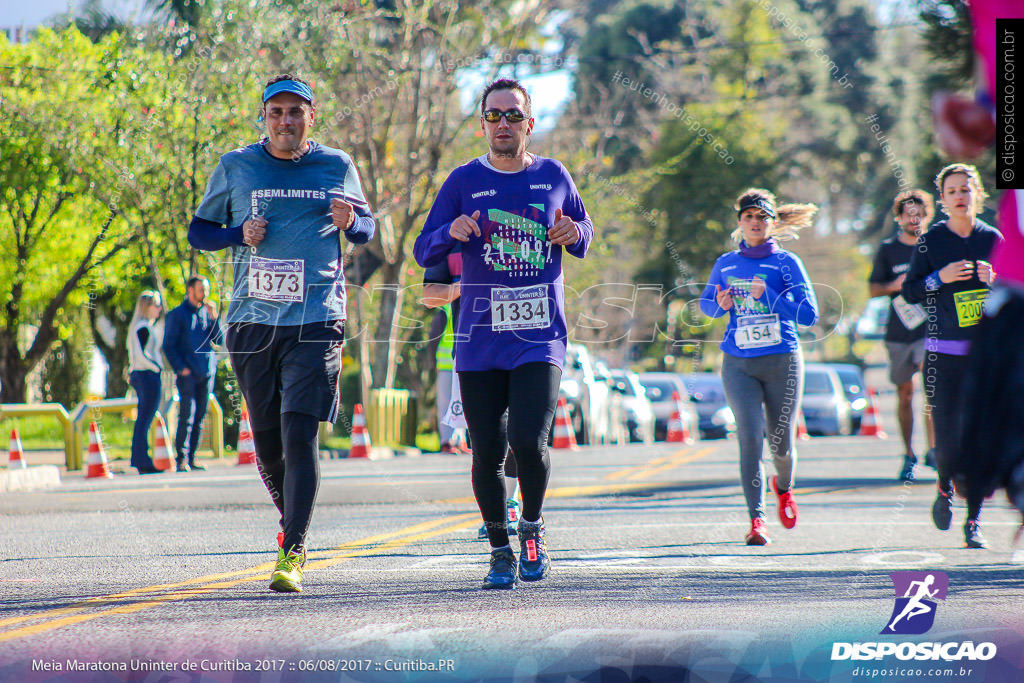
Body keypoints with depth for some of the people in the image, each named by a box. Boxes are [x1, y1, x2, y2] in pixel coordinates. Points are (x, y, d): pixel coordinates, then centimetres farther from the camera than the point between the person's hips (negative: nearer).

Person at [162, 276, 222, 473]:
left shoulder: (207, 312, 14)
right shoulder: (177, 315, 1)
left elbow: (219, 341, 7)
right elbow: (169, 346, -1)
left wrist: (213, 317, -5)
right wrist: (180, 368, -11)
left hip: (207, 373, 5)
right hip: (188, 374, -5)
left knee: (200, 417, 5)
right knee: (187, 415, -13)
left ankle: (191, 458, 10)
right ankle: (181, 459, -12)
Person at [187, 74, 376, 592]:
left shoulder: (337, 167, 7)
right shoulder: (235, 168, 7)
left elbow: (367, 227, 20)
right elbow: (198, 232, 14)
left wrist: (351, 224, -4)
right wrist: (240, 234, -6)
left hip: (315, 321, -2)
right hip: (251, 322, 2)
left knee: (299, 433, -14)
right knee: (267, 442, 7)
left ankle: (292, 554, -16)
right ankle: (292, 523, 33)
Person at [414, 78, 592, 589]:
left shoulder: (554, 177, 8)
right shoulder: (464, 181, 5)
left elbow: (585, 233, 22)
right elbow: (423, 254, 7)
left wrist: (574, 234, -2)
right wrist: (451, 233, -15)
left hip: (540, 339, -1)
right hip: (479, 342, 1)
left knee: (528, 441, -16)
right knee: (487, 453, 3)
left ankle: (532, 527, 11)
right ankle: (500, 550, 20)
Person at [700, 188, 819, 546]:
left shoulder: (786, 262, -1)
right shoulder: (725, 265, 9)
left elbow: (809, 314, -7)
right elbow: (706, 301, 23)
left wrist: (768, 297, -18)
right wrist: (720, 305, 0)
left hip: (782, 361, -1)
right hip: (738, 365, 1)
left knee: (781, 443, 7)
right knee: (750, 435, -15)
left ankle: (783, 488, 41)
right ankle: (756, 519, -15)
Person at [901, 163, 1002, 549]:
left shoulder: (993, 239, 7)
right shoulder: (930, 242, 2)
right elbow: (909, 292, 2)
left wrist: (994, 280, -7)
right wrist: (939, 278, -14)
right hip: (943, 354, -1)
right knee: (947, 441, -7)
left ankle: (973, 523, 4)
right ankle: (945, 490, 27)